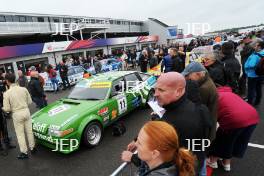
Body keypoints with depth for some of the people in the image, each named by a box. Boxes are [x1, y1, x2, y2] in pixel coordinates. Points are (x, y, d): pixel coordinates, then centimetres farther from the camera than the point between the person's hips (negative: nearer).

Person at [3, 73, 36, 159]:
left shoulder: (7, 93, -14)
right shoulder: (24, 89, -5)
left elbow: (7, 109, -12)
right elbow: (29, 101, 4)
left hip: (17, 114, -3)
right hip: (26, 111, 3)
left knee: (20, 134, 10)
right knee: (29, 131, 17)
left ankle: (24, 152, 18)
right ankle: (32, 148, 31)